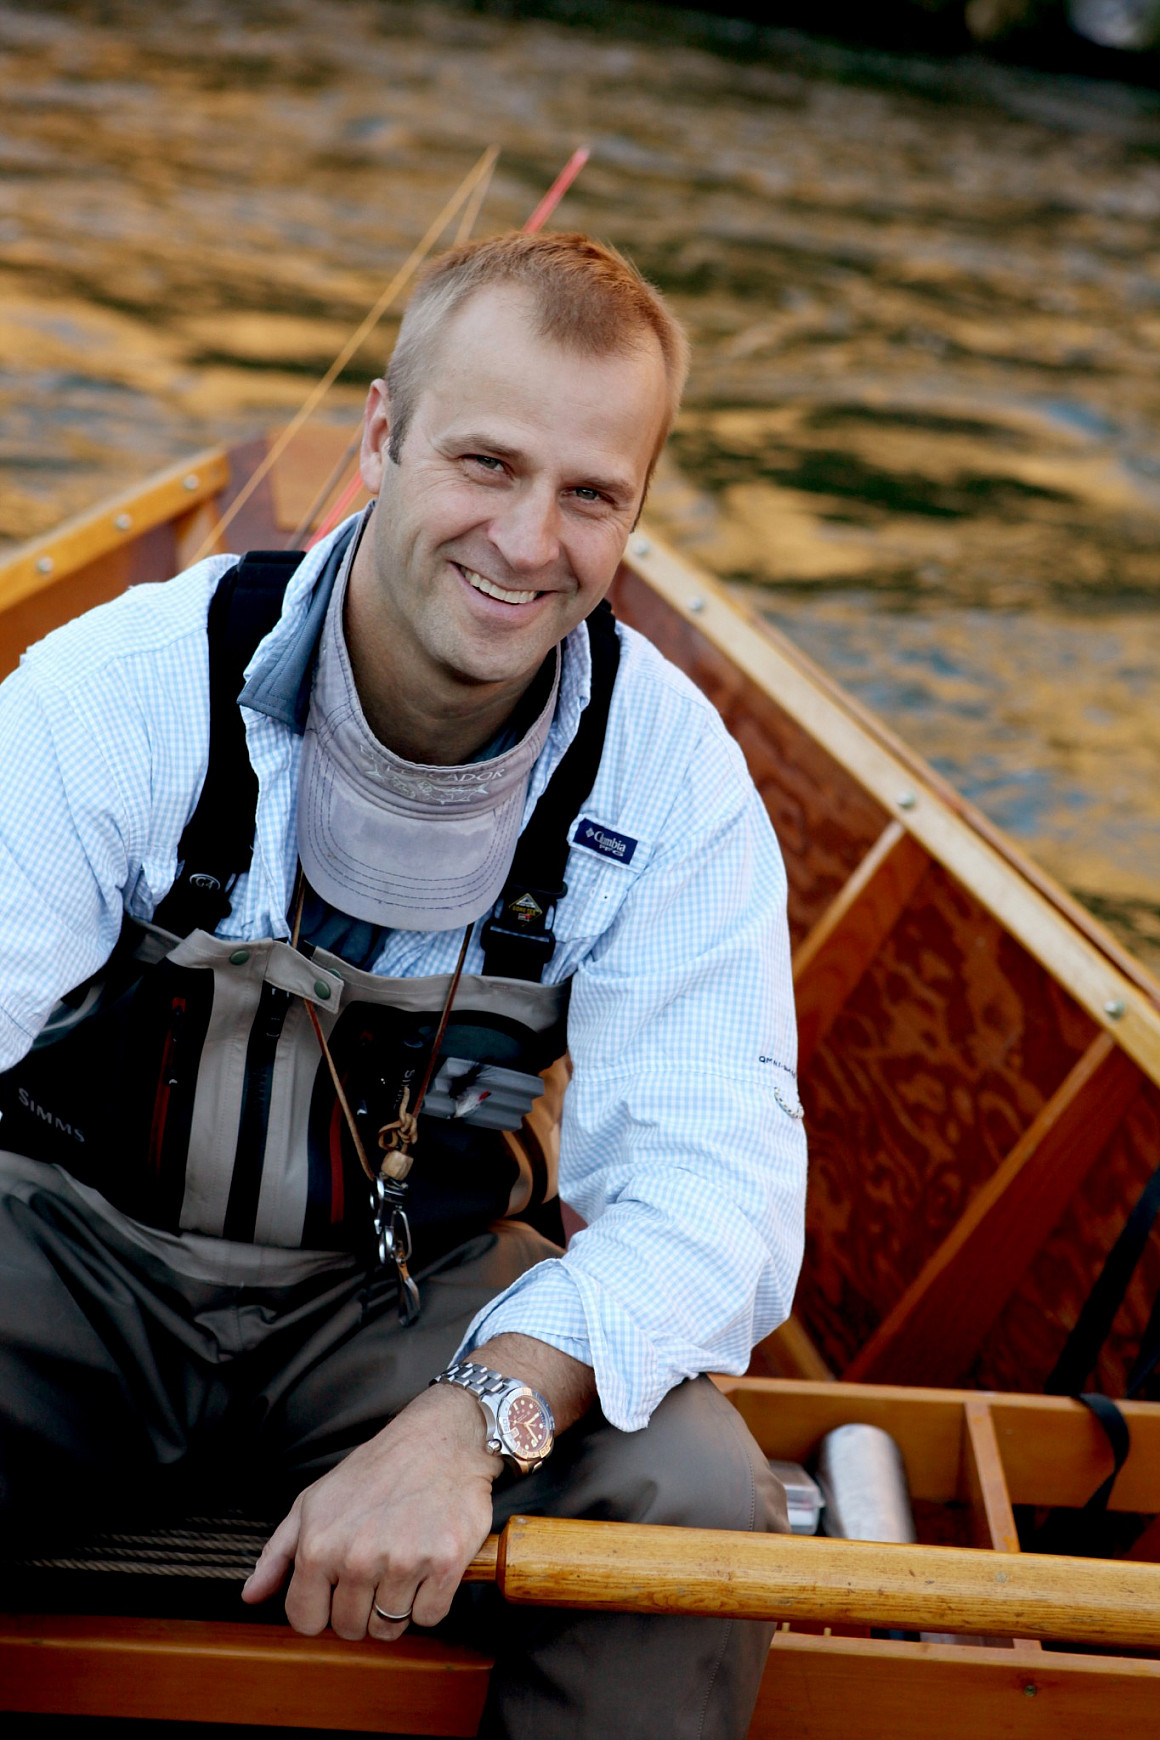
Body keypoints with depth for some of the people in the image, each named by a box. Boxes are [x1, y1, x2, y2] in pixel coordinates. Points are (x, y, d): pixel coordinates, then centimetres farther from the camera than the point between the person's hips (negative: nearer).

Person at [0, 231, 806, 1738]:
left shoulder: (669, 775, -11)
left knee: (699, 1502, -24)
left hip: (411, 1289, 2)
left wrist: (477, 1415, -37)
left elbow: (711, 1174, -18)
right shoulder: (129, 689, -17)